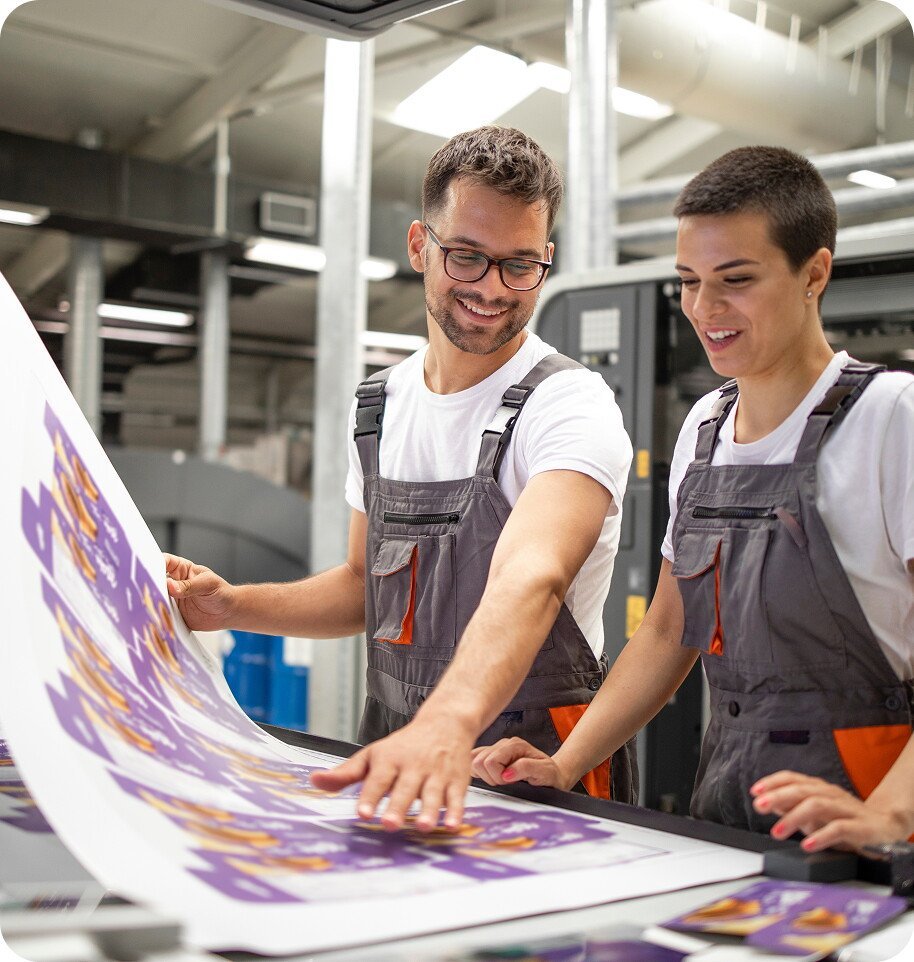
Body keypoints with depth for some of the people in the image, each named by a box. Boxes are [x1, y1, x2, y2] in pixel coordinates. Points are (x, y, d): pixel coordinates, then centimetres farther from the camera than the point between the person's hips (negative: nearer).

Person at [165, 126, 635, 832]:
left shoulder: (570, 405, -13)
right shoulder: (380, 406, 8)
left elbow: (529, 578, -32)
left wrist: (448, 723, -49)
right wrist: (234, 606, 3)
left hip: (540, 773, -4)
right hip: (392, 756, 4)